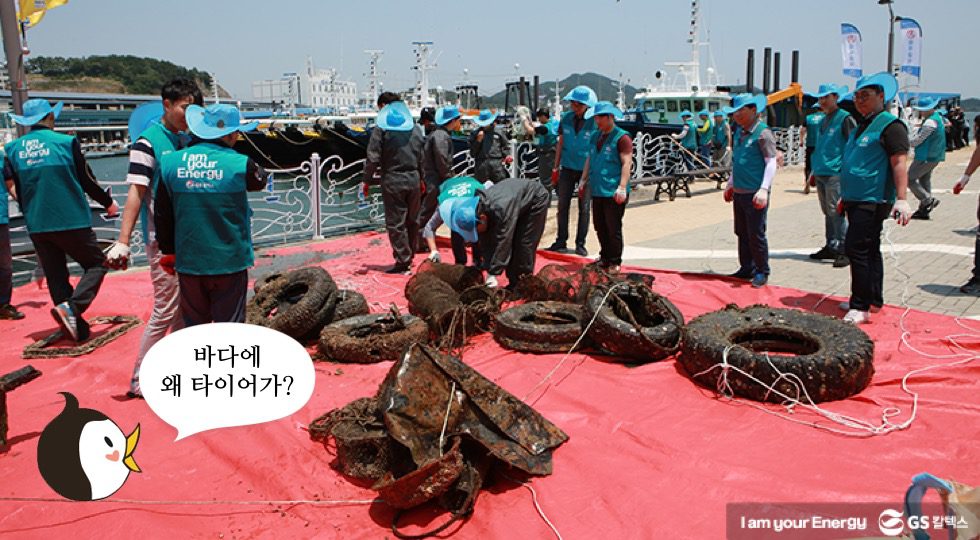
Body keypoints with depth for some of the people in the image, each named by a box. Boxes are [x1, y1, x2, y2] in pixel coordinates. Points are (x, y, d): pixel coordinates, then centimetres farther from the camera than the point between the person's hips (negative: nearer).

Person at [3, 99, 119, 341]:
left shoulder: (12, 149, 6)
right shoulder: (66, 142, -6)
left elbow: (12, 187, 9)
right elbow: (87, 181, -1)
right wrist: (109, 203, 15)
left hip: (37, 227, 5)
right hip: (71, 221, -5)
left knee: (56, 276, 13)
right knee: (96, 264, 7)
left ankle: (78, 329, 16)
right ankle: (71, 307, -16)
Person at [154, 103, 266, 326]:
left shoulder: (170, 162, -4)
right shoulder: (240, 164, -15)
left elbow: (162, 214, 5)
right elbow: (260, 180, 7)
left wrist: (168, 251, 17)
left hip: (189, 262, 3)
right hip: (229, 262, -3)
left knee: (194, 326, 17)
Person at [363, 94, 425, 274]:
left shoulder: (381, 129, -5)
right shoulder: (415, 128, 10)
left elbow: (373, 158, -9)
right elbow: (423, 156, 11)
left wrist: (368, 179, 1)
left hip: (392, 181, -5)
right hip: (413, 180, 5)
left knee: (395, 223, 1)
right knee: (412, 221, 14)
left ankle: (403, 261, 1)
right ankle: (409, 258, 23)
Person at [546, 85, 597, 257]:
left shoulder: (595, 121, -8)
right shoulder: (566, 119, 2)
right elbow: (560, 144, 9)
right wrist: (555, 168, 8)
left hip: (586, 170, -3)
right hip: (567, 168, 3)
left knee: (584, 208, 4)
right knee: (563, 205, 5)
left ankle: (580, 244, 14)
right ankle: (561, 241, 15)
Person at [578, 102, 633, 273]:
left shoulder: (621, 137, -8)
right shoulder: (595, 136, 16)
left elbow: (626, 163, -14)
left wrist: (622, 187, -21)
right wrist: (584, 180, 22)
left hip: (613, 193, -7)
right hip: (597, 190, 8)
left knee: (613, 229, -2)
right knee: (600, 227, 13)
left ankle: (615, 262, 8)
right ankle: (604, 258, 26)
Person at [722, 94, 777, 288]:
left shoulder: (763, 133, -10)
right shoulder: (739, 132, 13)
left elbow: (771, 163, -14)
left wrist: (764, 189, -23)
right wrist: (730, 184, 24)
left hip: (755, 194, -8)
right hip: (739, 192, 8)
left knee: (756, 235, -2)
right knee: (742, 233, 13)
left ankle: (762, 272, 10)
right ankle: (746, 269, 24)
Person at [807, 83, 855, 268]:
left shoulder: (845, 118, -7)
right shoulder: (822, 120, 18)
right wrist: (813, 172, 23)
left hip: (836, 174, -8)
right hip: (821, 174, 8)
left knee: (836, 212, -10)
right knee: (827, 212, 13)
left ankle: (844, 251, -6)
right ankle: (830, 247, 21)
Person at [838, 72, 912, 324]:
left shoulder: (890, 125, -10)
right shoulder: (862, 126, 18)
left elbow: (899, 163, -18)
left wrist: (901, 199, -25)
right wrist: (846, 196, 27)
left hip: (874, 201, -10)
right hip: (857, 200, 10)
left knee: (856, 249, -14)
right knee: (870, 251, 15)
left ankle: (861, 307, -10)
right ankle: (873, 300, 25)